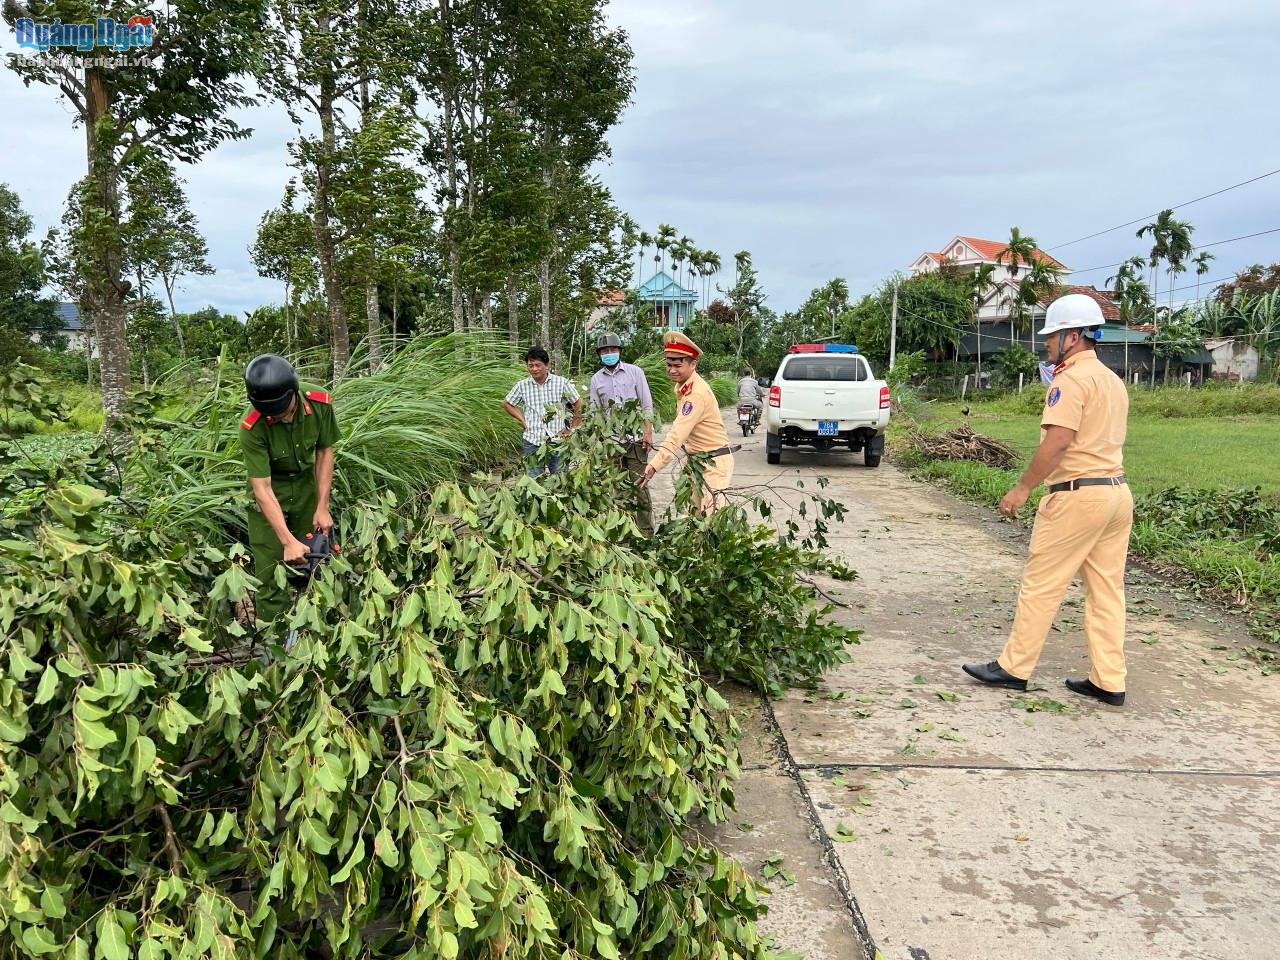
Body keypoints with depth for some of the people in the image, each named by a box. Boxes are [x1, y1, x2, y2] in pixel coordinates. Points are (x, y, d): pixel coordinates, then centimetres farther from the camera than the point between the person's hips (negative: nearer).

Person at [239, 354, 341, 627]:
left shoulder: (319, 402, -24)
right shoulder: (252, 428, -32)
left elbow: (324, 452, -9)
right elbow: (262, 489, -29)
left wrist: (322, 508, -12)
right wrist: (289, 541, -34)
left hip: (307, 481, 3)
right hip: (271, 489, -3)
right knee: (270, 563, -5)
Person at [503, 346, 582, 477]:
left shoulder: (561, 383, -1)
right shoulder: (522, 386, 2)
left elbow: (578, 404, 9)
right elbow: (506, 404, 17)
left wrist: (572, 429, 5)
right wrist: (522, 419, 4)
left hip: (557, 440, -1)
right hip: (532, 442, 1)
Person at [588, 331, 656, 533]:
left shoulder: (634, 372, 3)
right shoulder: (596, 379, 9)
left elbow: (647, 405, 1)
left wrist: (648, 432, -8)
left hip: (635, 438, -3)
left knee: (639, 484, -4)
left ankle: (646, 531, 0)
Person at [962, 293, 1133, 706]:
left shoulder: (1071, 379, -12)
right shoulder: (1113, 380, 17)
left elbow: (1057, 442, -21)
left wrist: (1022, 489, -17)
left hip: (1078, 494, -9)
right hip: (1118, 491, 9)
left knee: (1041, 586, 0)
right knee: (1107, 589, 9)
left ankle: (1014, 668, 9)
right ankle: (1109, 681, 13)